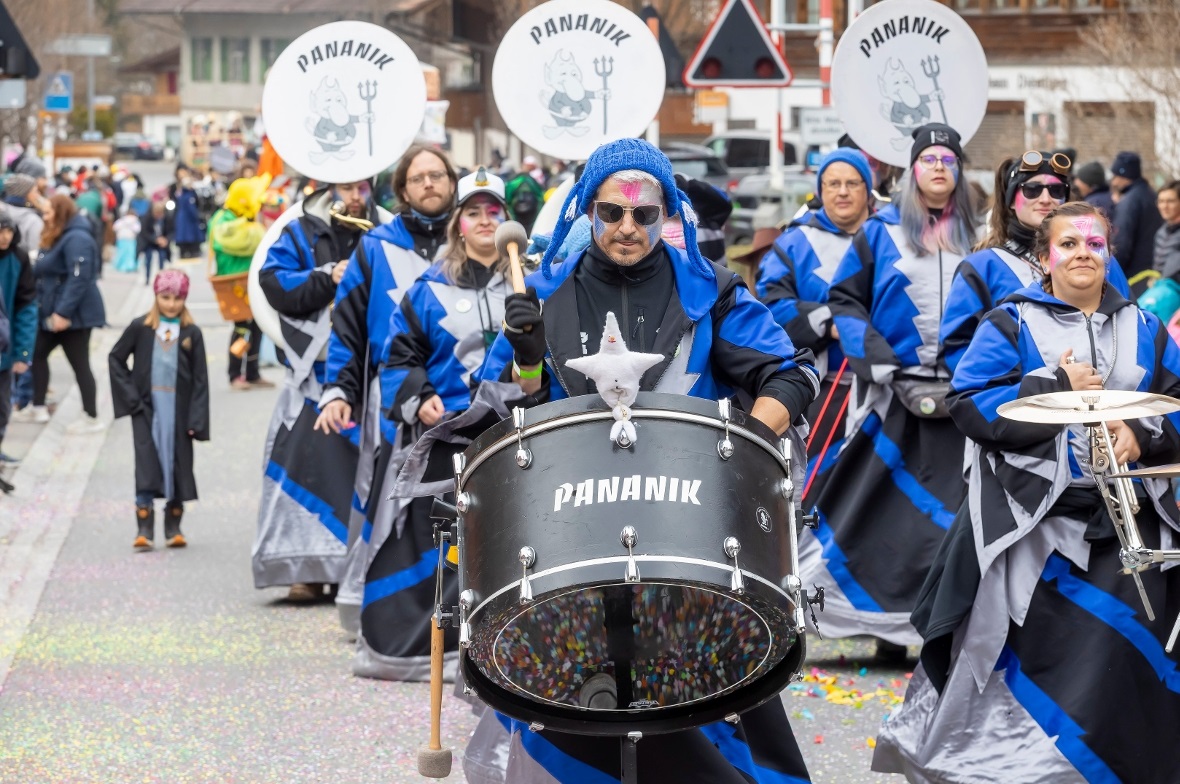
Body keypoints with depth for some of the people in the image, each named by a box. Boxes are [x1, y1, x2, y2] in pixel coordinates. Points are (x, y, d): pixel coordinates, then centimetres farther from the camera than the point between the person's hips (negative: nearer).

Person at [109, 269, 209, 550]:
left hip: (178, 410, 1)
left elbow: (200, 379, 0)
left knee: (178, 464, 6)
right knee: (146, 465, -5)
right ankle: (144, 529, -4)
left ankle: (173, 528, 18)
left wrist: (197, 419, -5)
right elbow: (116, 358, 6)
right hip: (146, 408, -1)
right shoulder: (140, 328, -2)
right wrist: (130, 395, -3)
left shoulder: (191, 333, -1)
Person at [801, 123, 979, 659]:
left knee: (948, 505, -4)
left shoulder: (974, 236, 11)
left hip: (957, 393, 2)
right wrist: (875, 356, -9)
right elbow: (844, 298, 3)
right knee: (873, 494, -2)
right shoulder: (882, 231, 4)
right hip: (893, 389, -2)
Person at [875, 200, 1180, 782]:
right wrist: (1057, 385, -11)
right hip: (1032, 513, -2)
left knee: (1122, 643, -7)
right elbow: (970, 405, -7)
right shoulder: (1011, 324, 5)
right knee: (1037, 648, -7)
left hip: (1128, 513, 3)